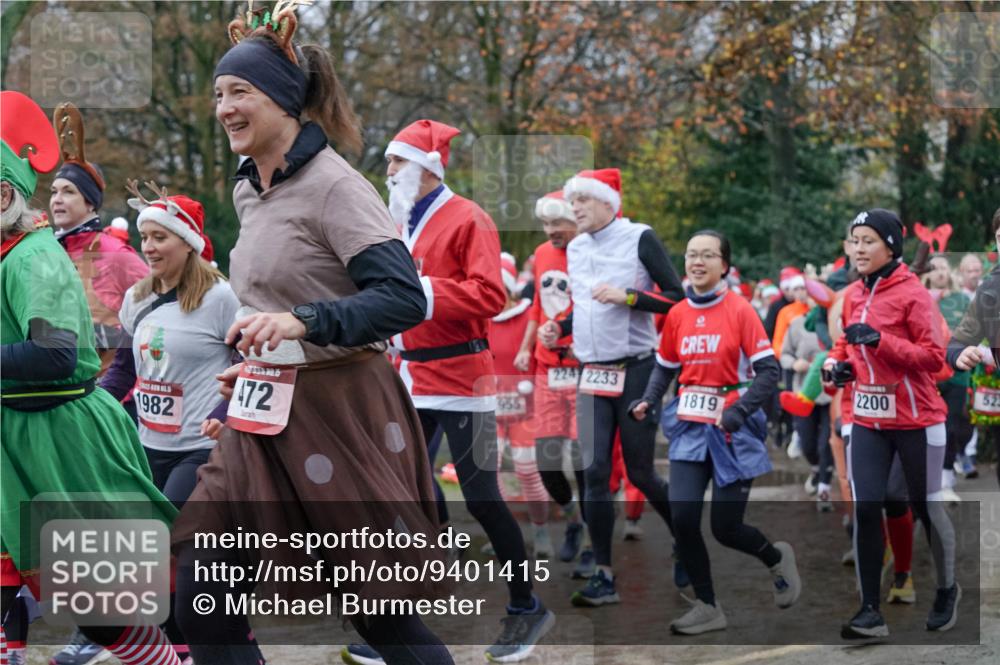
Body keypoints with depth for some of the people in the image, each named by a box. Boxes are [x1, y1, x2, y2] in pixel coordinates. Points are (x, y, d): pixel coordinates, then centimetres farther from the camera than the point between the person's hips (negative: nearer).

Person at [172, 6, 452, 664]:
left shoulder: (334, 185, -14)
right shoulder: (248, 191, 11)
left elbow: (405, 298, -23)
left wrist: (302, 322, -34)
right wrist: (254, 363, 16)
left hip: (340, 414, -8)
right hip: (268, 416, 8)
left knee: (382, 611, 3)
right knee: (201, 598, 3)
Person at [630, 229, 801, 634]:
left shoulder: (739, 310, -8)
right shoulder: (677, 314, 5)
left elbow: (768, 371, -12)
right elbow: (666, 367, 14)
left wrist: (739, 411, -24)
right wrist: (648, 401, -4)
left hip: (733, 428, -4)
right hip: (690, 427, 4)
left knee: (725, 528, -2)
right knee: (682, 518, -8)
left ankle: (777, 559, 31)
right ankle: (707, 606, 10)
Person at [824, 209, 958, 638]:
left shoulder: (912, 293, -12)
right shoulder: (853, 297, 7)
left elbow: (934, 357, -17)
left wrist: (880, 340, -26)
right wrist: (837, 364, 1)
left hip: (915, 421, -5)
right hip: (868, 419, 5)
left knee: (926, 508, 9)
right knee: (865, 509, -5)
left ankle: (947, 591, 34)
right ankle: (870, 612, 0)